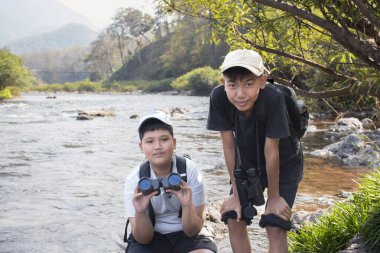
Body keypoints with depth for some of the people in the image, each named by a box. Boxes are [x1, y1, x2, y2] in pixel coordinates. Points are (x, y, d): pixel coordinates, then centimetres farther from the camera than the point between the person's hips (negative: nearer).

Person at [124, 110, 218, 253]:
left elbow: (193, 231, -13)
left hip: (187, 234, 0)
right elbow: (143, 239, -13)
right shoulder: (134, 180, -13)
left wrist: (187, 205, -33)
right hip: (151, 237, 0)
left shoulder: (190, 170, -14)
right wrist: (140, 212, -33)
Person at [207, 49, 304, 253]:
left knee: (275, 226, -11)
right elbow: (229, 146, -19)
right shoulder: (218, 98, -29)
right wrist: (236, 194, -12)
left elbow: (271, 151, -29)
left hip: (284, 164, -3)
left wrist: (274, 196, -16)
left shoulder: (273, 98, -38)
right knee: (234, 219, -1)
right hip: (249, 162, 4)